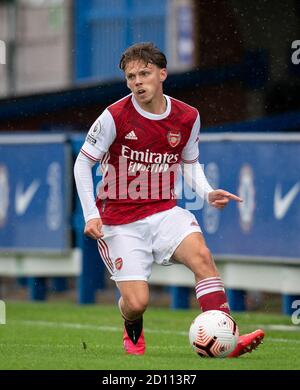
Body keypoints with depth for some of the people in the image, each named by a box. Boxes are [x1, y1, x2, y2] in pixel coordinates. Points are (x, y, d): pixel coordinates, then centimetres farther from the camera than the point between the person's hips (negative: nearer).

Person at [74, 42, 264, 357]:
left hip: (164, 212, 3)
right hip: (120, 221, -2)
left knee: (201, 255, -28)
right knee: (136, 303, -12)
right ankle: (133, 333, 27)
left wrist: (207, 193, -5)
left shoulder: (188, 117, -1)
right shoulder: (115, 117, -12)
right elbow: (83, 163, -2)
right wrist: (91, 215, -9)